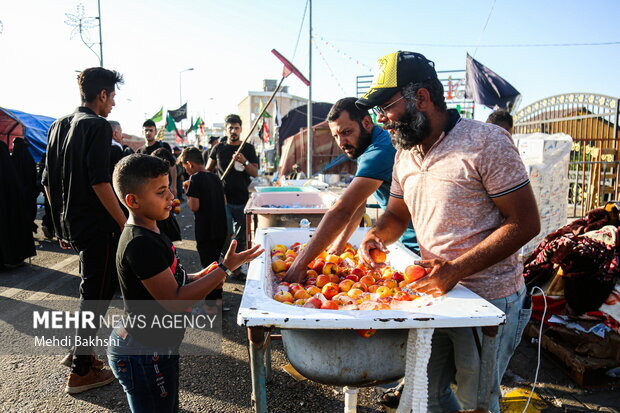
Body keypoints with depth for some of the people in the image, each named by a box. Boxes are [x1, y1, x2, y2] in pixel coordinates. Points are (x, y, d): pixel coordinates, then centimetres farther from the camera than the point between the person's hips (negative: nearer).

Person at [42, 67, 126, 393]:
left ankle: (79, 350, 33)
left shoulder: (58, 126, 12)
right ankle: (81, 371, 12)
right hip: (96, 225, -9)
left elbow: (48, 182, 15)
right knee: (97, 293, 2)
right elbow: (99, 182, -22)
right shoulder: (98, 126, -13)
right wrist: (125, 223, -18)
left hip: (69, 223, 9)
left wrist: (60, 224, 21)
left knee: (93, 287, 22)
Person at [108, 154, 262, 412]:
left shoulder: (149, 233, 4)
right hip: (144, 357, -9)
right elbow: (175, 302, -26)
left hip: (156, 347, 9)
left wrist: (198, 277, -2)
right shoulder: (140, 244, -28)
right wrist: (224, 268, -25)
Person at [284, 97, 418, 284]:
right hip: (405, 239, 9)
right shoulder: (365, 147, 6)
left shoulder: (380, 151, -27)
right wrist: (340, 242, 1)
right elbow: (358, 204, 9)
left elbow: (343, 210, -36)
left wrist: (301, 262, -36)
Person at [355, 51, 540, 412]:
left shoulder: (486, 142, -16)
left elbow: (525, 223, -17)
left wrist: (456, 269, -25)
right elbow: (397, 214, 16)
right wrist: (377, 235, -7)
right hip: (433, 293, 6)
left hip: (489, 301, -6)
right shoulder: (405, 155, 6)